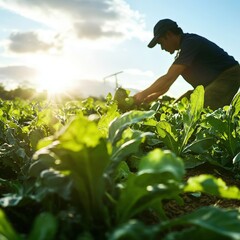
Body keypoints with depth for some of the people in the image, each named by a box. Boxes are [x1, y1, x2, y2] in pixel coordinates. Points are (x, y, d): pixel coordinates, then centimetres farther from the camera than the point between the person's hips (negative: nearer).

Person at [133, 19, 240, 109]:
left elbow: (169, 78, -27)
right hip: (214, 82, 10)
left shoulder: (190, 43, -22)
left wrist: (143, 94, -19)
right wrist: (148, 99, 2)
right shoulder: (183, 51, 9)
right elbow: (168, 81, 11)